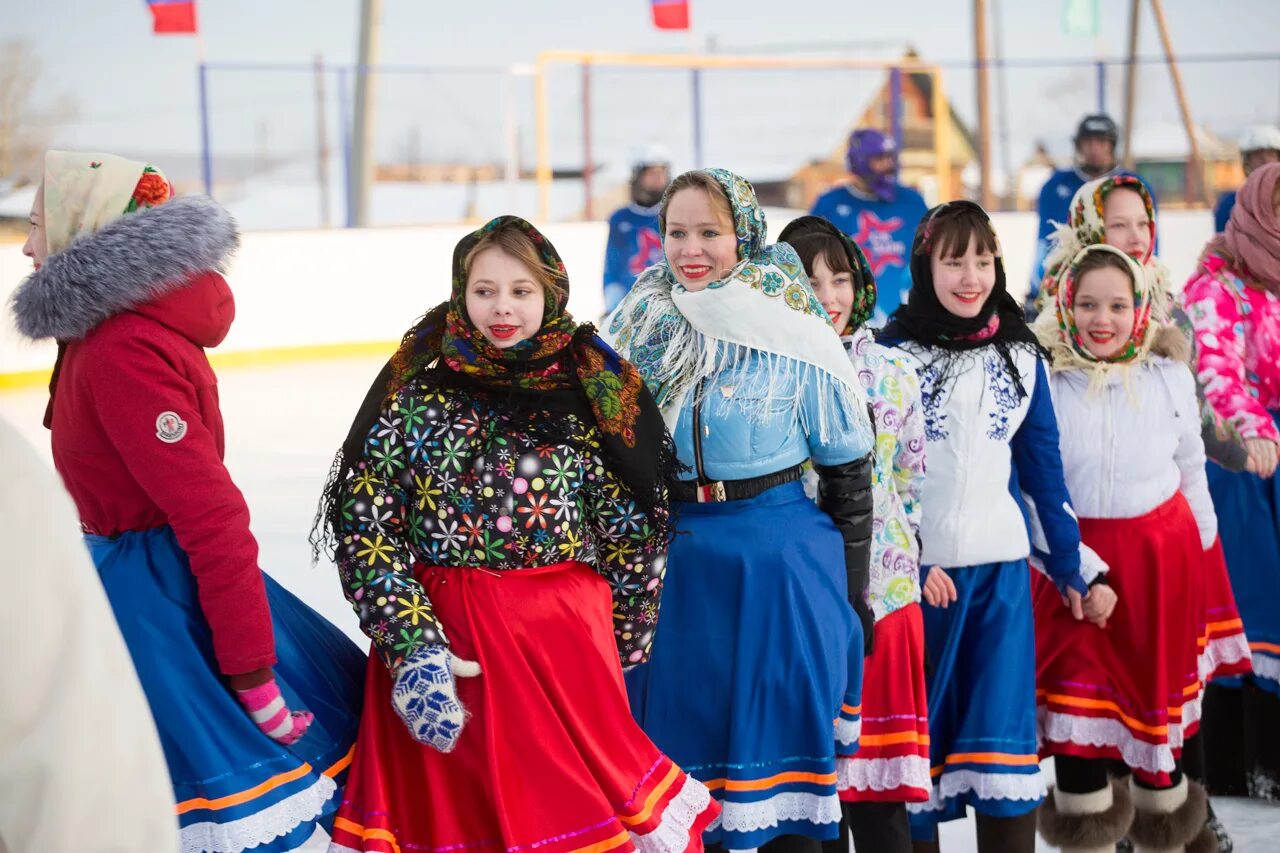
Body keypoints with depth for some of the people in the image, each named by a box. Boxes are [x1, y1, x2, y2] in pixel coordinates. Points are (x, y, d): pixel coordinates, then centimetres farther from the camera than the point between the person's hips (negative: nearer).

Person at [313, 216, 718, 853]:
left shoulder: (595, 394, 3)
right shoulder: (417, 396, 1)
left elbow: (632, 536, 7)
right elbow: (364, 526, -5)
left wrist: (624, 644, 9)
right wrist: (411, 648, -14)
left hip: (567, 637, 0)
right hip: (444, 634, 0)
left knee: (575, 802, 2)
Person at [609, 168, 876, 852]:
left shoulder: (793, 338, -7)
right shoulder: (640, 332, 3)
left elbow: (849, 470, -1)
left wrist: (853, 592, 0)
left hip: (781, 564, -3)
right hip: (672, 567, 3)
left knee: (780, 755, 3)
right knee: (681, 738, 10)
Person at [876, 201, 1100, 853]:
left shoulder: (1019, 355, 8)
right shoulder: (894, 352, -3)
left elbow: (1041, 465, 12)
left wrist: (1068, 567, 12)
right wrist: (906, 559, -13)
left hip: (1001, 566, 2)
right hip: (916, 567, -2)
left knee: (1003, 730, -4)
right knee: (920, 726, 6)